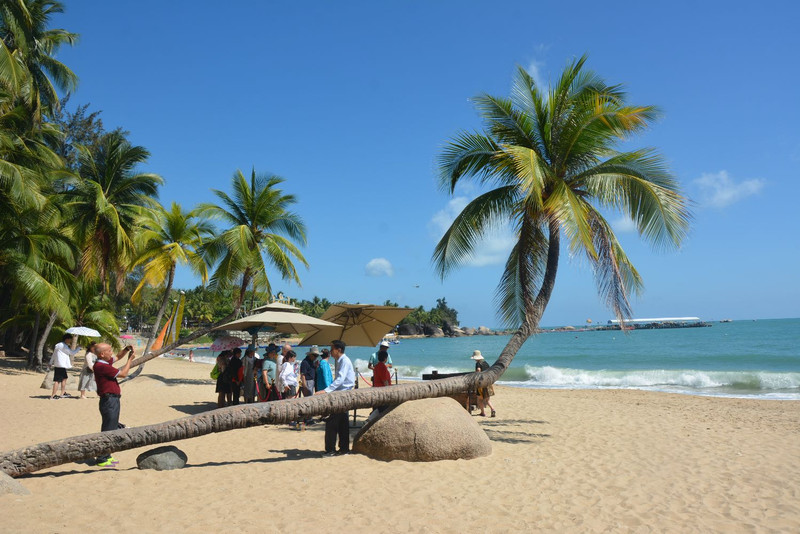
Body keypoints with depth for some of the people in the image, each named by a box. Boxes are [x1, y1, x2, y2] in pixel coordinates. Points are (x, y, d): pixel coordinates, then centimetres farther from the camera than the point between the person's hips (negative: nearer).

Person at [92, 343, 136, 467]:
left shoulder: (105, 362, 9)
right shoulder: (102, 366, -20)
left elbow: (118, 356, 28)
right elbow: (123, 374, -15)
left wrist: (127, 349, 10)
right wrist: (130, 360, -3)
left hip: (113, 400, 11)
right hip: (109, 400, -11)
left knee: (112, 429, 18)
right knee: (107, 430, -4)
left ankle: (106, 456, 27)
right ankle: (102, 460, 2)